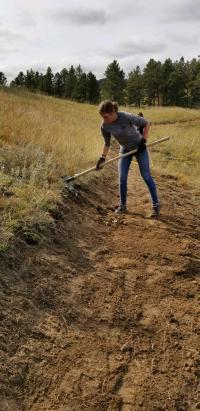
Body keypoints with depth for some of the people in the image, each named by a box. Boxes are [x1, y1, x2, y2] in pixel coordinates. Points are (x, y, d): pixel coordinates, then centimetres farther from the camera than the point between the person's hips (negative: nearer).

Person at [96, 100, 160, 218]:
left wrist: (143, 140, -21)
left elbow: (146, 123, -16)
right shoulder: (105, 126, -16)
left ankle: (156, 205, 9)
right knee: (122, 178, 0)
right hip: (125, 150, 4)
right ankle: (122, 206, 16)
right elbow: (107, 143, 0)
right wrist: (102, 157, -8)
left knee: (146, 176, -2)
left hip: (139, 147, -4)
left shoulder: (127, 117, -30)